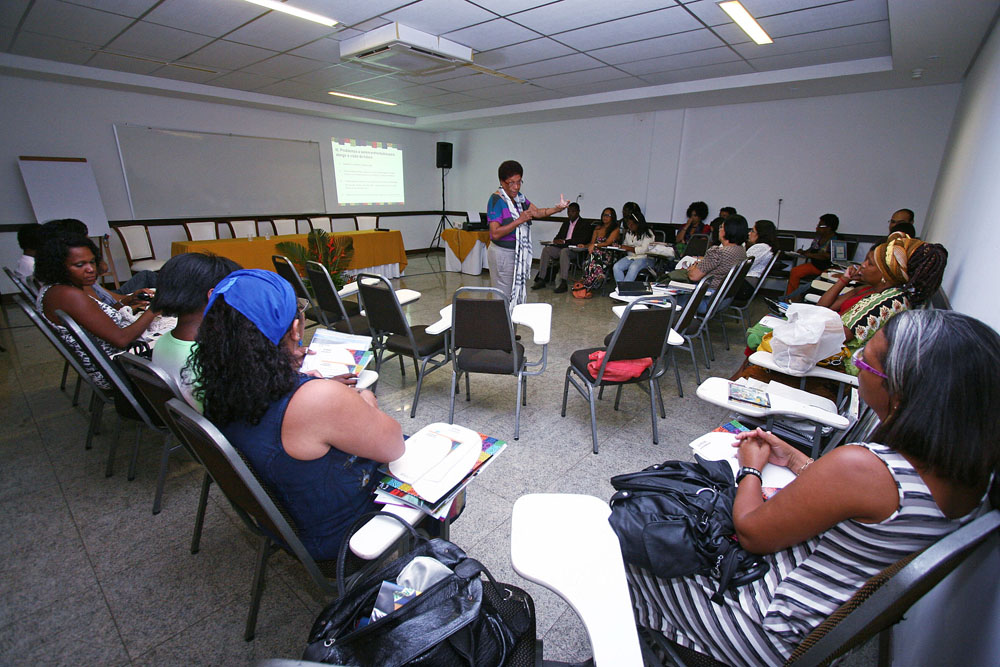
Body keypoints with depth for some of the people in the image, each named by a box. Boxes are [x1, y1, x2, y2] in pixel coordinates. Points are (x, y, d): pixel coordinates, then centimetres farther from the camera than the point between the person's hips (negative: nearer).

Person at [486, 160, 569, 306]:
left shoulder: (519, 196, 8)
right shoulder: (496, 200, -16)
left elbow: (537, 212, 7)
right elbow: (495, 233, -23)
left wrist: (557, 208, -10)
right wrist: (519, 220, -26)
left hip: (519, 253, 8)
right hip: (502, 253, -8)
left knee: (518, 292, 13)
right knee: (504, 296, -3)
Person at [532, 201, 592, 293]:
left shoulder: (584, 225, 3)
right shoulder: (566, 223, 25)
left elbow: (581, 240, -12)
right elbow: (559, 236, 26)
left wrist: (564, 241, -16)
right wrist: (556, 240, 0)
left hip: (574, 250, -7)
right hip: (561, 247, 7)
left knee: (564, 251, -39)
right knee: (546, 249, -18)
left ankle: (563, 283, -45)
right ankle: (541, 280, -23)